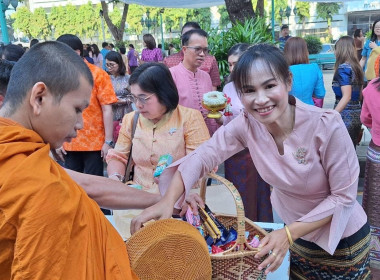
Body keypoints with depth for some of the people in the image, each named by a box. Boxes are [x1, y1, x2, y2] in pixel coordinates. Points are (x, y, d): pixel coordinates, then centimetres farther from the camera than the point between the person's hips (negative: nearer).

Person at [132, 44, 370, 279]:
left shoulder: (326, 125, -30)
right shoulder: (247, 124, -19)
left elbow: (344, 196, -22)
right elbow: (203, 156, -17)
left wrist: (289, 233, -29)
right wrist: (168, 202, -32)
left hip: (342, 239, -3)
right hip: (292, 230, 3)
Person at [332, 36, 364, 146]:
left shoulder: (343, 68, -12)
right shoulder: (357, 67, 12)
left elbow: (346, 97, -19)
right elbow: (360, 94, 17)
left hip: (345, 115, -8)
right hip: (357, 115, 8)